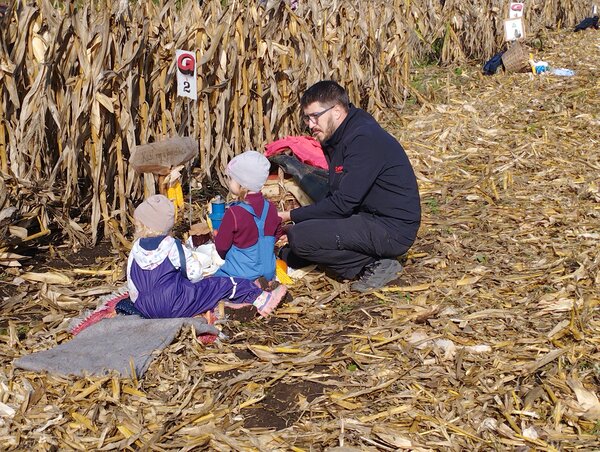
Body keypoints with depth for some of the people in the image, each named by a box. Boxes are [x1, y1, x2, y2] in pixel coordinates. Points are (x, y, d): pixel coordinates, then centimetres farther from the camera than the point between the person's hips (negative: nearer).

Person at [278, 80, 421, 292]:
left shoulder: (364, 139, -21)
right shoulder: (339, 138, 10)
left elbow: (342, 203, -23)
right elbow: (336, 195, 13)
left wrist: (291, 216, -15)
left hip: (392, 229, -10)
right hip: (369, 217, 10)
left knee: (300, 236, -19)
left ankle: (375, 265, -11)